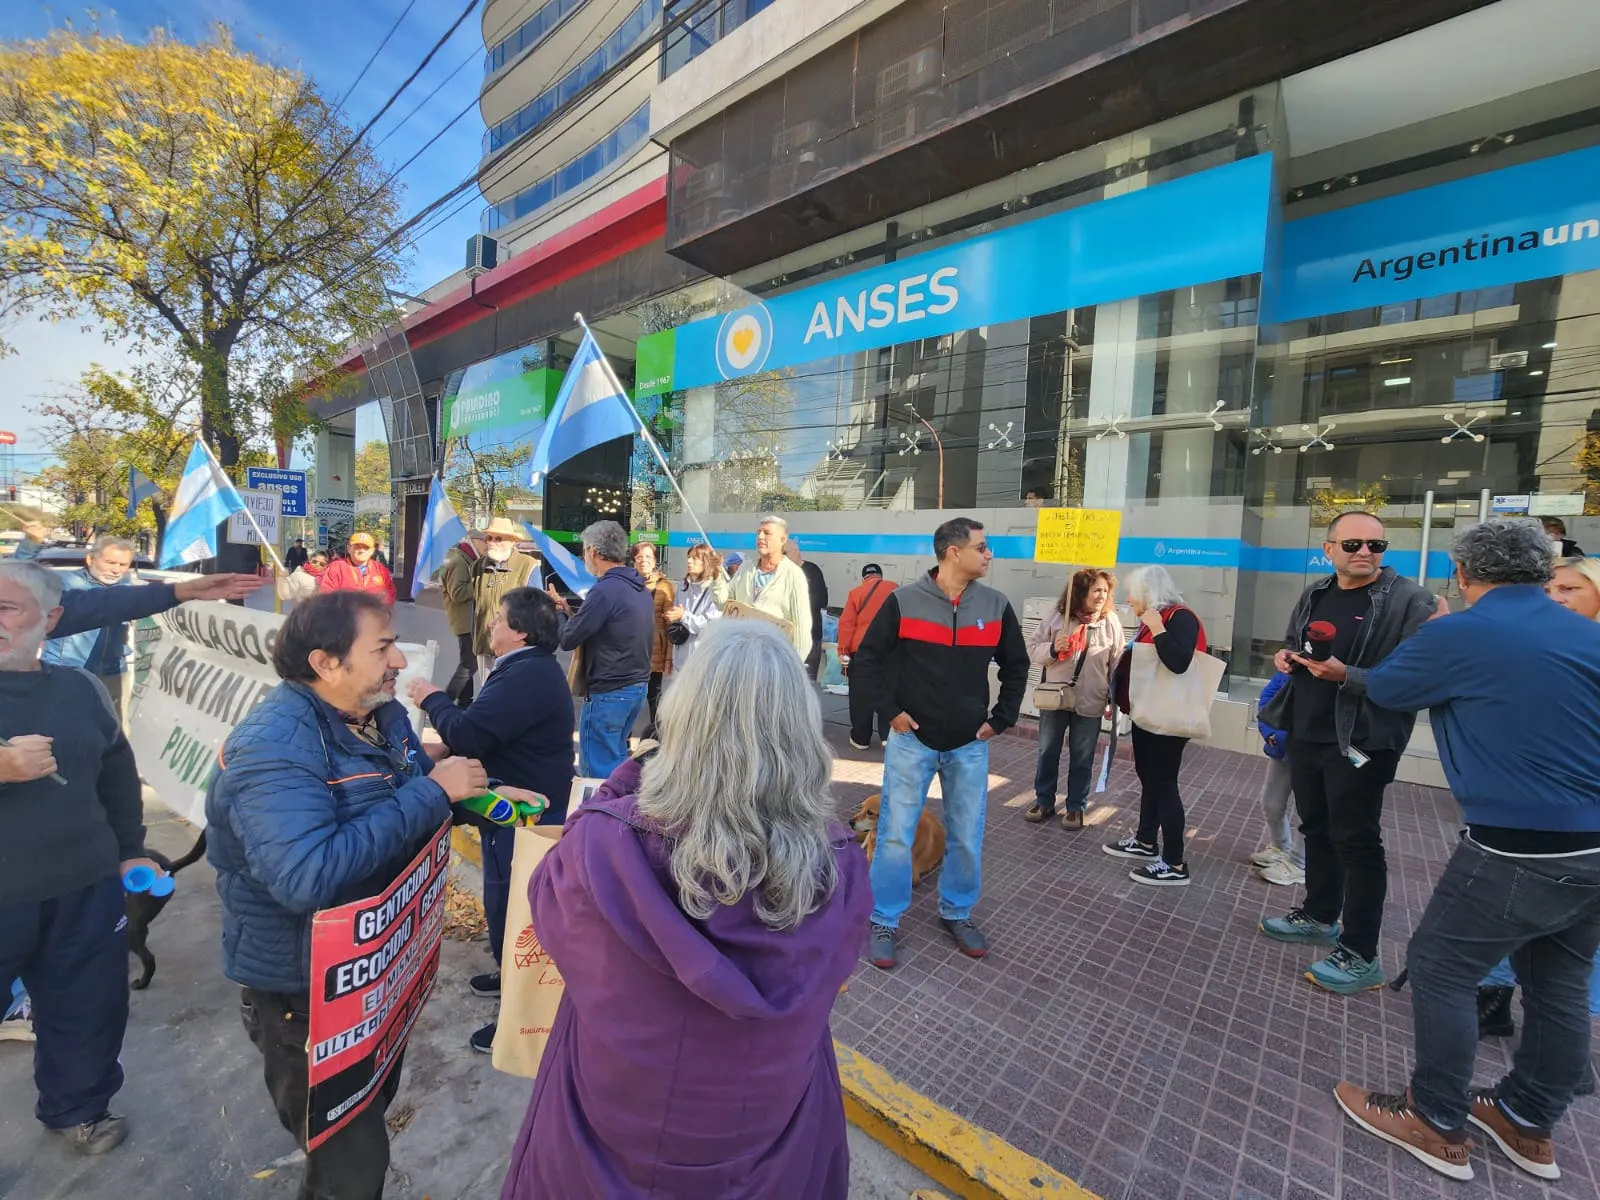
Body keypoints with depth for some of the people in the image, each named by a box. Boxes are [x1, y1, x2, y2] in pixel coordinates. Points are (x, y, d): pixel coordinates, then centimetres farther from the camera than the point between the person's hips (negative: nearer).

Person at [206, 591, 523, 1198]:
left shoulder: (384, 715, -4)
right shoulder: (274, 744, -30)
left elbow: (414, 797, 11)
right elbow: (309, 878, -41)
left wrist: (480, 794, -10)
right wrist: (432, 792, -35)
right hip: (305, 988, -8)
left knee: (373, 1111, 32)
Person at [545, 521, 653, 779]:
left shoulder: (605, 590, -19)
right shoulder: (640, 589, 8)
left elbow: (567, 639, -13)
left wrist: (556, 610, 5)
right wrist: (570, 612, 12)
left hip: (608, 692, -9)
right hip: (638, 686, 9)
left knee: (598, 770, 4)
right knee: (616, 759, 21)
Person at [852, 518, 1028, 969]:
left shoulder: (995, 605, 1)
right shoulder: (903, 601, -11)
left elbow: (1016, 665, 13)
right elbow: (865, 662, -4)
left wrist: (1001, 719, 7)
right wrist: (890, 710, -9)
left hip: (970, 745, 4)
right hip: (911, 740, -3)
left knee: (967, 837, 13)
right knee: (895, 835, 4)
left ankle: (957, 913, 36)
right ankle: (884, 922, 23)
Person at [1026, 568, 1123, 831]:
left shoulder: (1111, 622, -2)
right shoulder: (1056, 617, -5)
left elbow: (1118, 664, 4)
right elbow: (1032, 650, -2)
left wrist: (1114, 699, 3)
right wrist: (1052, 649, -22)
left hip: (1090, 704, 0)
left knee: (1082, 759, 10)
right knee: (1047, 753, 11)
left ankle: (1076, 807, 26)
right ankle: (1043, 802, 27)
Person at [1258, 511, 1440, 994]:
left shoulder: (1409, 602, -12)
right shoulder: (1314, 595, 9)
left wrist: (1346, 675, -28)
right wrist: (1286, 656, 1)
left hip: (1361, 743, -7)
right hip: (1306, 736, 7)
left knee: (1357, 842, 1)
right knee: (1316, 828, 19)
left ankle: (1361, 957, 15)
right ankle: (1319, 916, 37)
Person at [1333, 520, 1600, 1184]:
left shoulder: (1455, 636, -14)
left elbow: (1382, 688, 2)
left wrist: (1437, 638, 21)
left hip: (1518, 851, -7)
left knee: (1439, 967, 8)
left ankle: (1438, 1124, 22)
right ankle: (1528, 1123, 38)